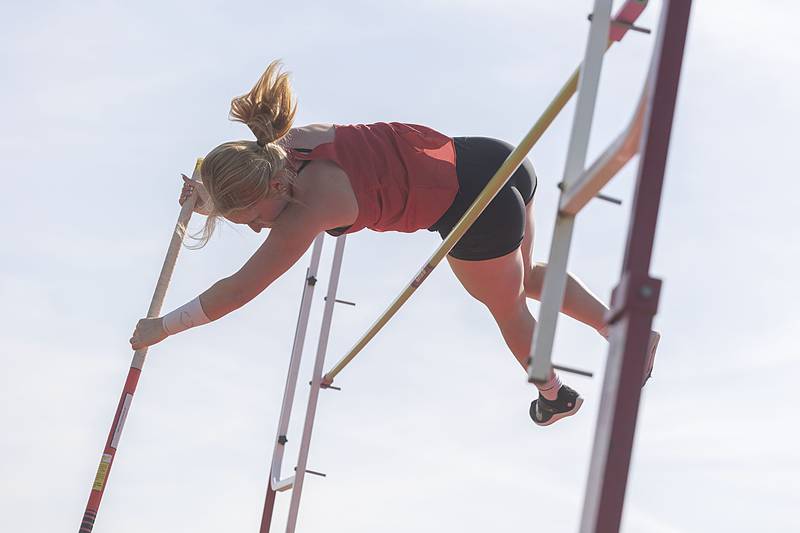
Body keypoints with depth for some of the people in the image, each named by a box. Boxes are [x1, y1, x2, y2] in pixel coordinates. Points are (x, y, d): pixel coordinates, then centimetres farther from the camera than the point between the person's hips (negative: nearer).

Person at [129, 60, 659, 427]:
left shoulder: (309, 208, -22)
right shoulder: (294, 138, -2)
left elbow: (239, 290, -15)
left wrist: (160, 327, -5)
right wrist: (214, 189, 23)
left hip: (480, 215, -7)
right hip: (493, 160, 7)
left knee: (508, 308, 24)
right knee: (524, 277, 33)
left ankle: (554, 395, 51)